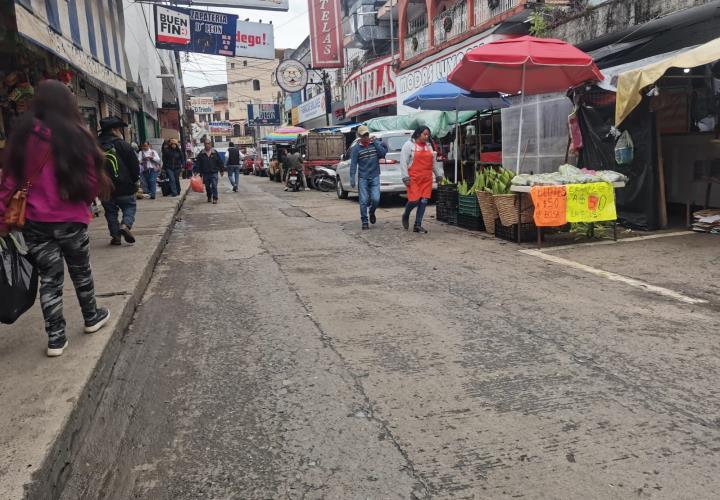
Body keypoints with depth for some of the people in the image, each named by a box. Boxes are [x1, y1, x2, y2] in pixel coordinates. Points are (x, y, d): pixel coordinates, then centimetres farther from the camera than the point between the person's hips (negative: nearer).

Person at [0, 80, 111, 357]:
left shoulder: (22, 135, -1)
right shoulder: (76, 135, -9)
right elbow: (92, 181, -5)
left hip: (35, 221, 2)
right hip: (71, 219, -2)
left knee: (49, 277, 9)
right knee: (81, 271, 18)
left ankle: (56, 338, 12)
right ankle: (92, 317, 36)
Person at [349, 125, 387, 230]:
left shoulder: (376, 143, 5)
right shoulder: (356, 148, -3)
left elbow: (383, 153, -7)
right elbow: (353, 164, -5)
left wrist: (376, 142, -12)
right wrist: (352, 179, -12)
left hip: (375, 177, 1)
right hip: (362, 178, -1)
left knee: (376, 199, -6)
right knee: (363, 201, -1)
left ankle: (372, 212, 26)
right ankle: (364, 222, 10)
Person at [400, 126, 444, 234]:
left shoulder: (429, 146, 16)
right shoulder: (409, 145, -2)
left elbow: (434, 162, 22)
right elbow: (403, 162, -6)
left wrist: (439, 175, 18)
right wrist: (405, 177, -13)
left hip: (426, 179, 5)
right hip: (413, 178, -5)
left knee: (424, 201, 0)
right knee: (414, 200, -11)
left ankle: (418, 225, 6)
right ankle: (406, 216, 20)